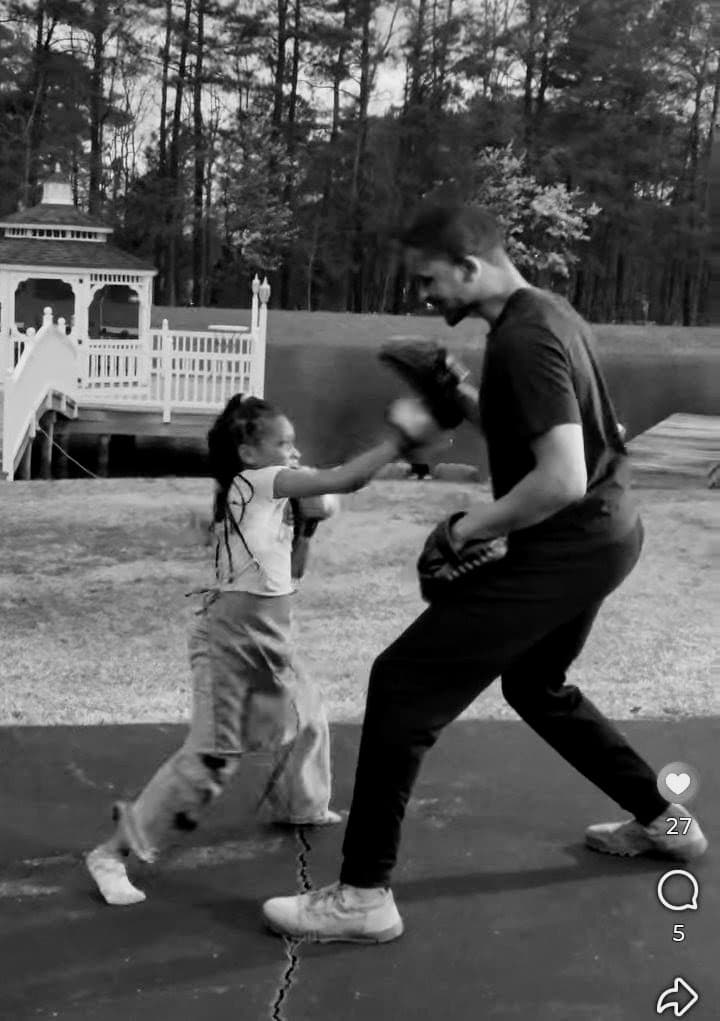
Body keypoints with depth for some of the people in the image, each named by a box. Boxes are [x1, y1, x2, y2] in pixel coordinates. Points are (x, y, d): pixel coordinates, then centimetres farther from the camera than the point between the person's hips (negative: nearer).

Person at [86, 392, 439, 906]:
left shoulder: (272, 497, 14)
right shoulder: (255, 482, -13)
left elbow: (291, 571, 18)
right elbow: (343, 480, -22)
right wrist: (398, 440, -17)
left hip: (268, 640, 10)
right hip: (231, 637, -10)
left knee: (306, 719, 24)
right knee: (211, 756, -10)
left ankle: (299, 805, 49)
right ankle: (113, 852, -2)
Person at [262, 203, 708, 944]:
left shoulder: (523, 341, -22)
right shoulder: (545, 313, 9)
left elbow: (562, 480, -30)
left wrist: (469, 527, -17)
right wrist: (462, 398, 3)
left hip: (565, 549, -10)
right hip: (603, 536, 10)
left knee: (404, 684, -8)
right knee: (536, 686, 29)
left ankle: (363, 897, -1)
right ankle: (663, 819, 41)